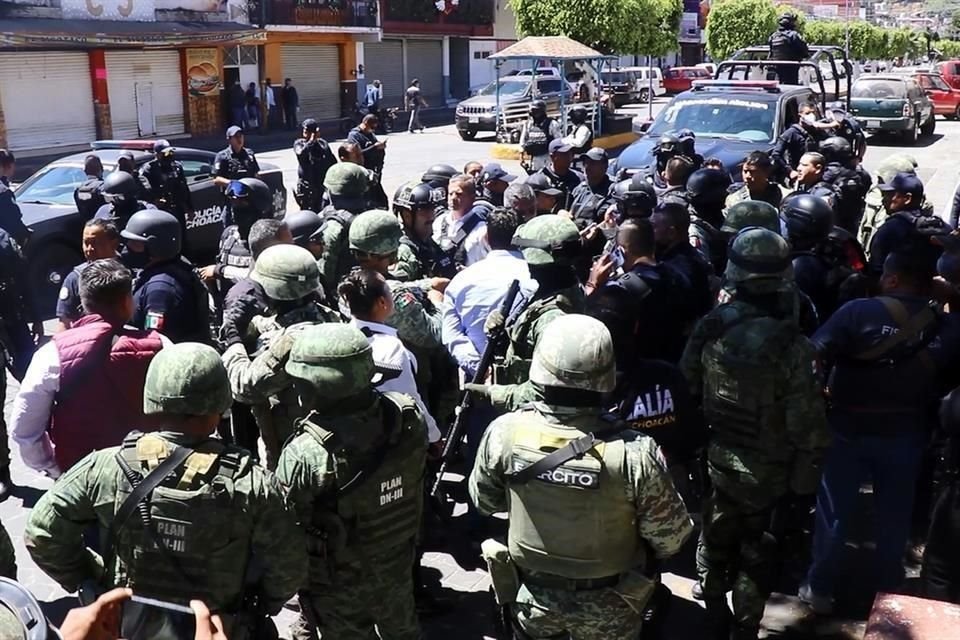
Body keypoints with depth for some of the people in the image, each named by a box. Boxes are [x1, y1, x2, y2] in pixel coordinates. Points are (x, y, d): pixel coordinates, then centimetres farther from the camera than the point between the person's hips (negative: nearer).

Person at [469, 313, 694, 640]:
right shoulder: (635, 453, -32)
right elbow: (671, 539, -18)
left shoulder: (504, 433, -24)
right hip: (607, 609, -1)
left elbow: (484, 501, -4)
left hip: (532, 598, 2)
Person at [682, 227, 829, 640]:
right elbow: (807, 426, -21)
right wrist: (804, 481, -7)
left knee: (715, 543, 23)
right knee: (756, 555, 17)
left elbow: (686, 389, -2)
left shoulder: (709, 328, -14)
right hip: (768, 475, -3)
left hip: (715, 463, 4)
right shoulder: (792, 346, -25)